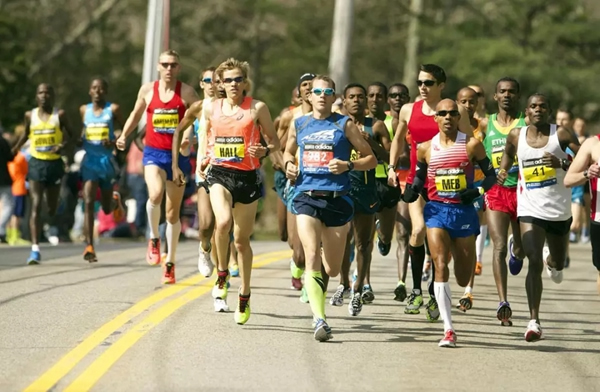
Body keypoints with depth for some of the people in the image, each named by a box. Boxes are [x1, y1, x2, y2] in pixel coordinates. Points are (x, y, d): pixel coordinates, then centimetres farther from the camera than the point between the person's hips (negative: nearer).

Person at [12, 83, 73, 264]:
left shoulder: (60, 115, -2)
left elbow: (70, 134, 5)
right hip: (36, 163, 0)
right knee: (36, 205, -13)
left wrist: (64, 146, -14)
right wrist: (15, 148, 15)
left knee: (52, 207, 11)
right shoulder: (30, 115, 4)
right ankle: (35, 249, -19)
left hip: (55, 163, 0)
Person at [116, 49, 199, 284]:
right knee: (155, 194, -30)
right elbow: (136, 114, 18)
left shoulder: (187, 93, -2)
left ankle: (170, 263, 20)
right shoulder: (147, 90, 4)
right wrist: (124, 136, 4)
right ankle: (154, 239, -5)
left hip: (178, 155, 0)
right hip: (153, 153, 0)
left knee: (173, 213, 7)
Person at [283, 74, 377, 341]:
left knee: (332, 268, 8)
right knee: (312, 255, -19)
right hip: (306, 196, 0)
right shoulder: (298, 125, 10)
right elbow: (289, 151, 29)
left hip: (337, 199, 0)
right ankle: (319, 319, -24)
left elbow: (371, 159, 4)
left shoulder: (344, 125, 3)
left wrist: (348, 165, -14)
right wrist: (288, 164, 6)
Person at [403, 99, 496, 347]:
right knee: (440, 266, -16)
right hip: (437, 210, 0)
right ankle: (448, 330, -14)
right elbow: (420, 175, 18)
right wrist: (412, 190, -3)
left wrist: (478, 191, -13)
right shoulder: (426, 149, 4)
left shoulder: (472, 145, -1)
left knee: (463, 278, 7)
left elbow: (491, 175, 6)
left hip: (464, 211, 0)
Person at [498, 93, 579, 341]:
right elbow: (508, 152, 23)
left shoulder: (561, 134, -7)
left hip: (559, 209, 1)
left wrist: (562, 164, -26)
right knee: (534, 263, -17)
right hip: (530, 208, -1)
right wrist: (502, 171, 3)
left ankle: (552, 260, 59)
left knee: (557, 264, 19)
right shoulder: (516, 136, 1)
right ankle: (534, 321, -16)